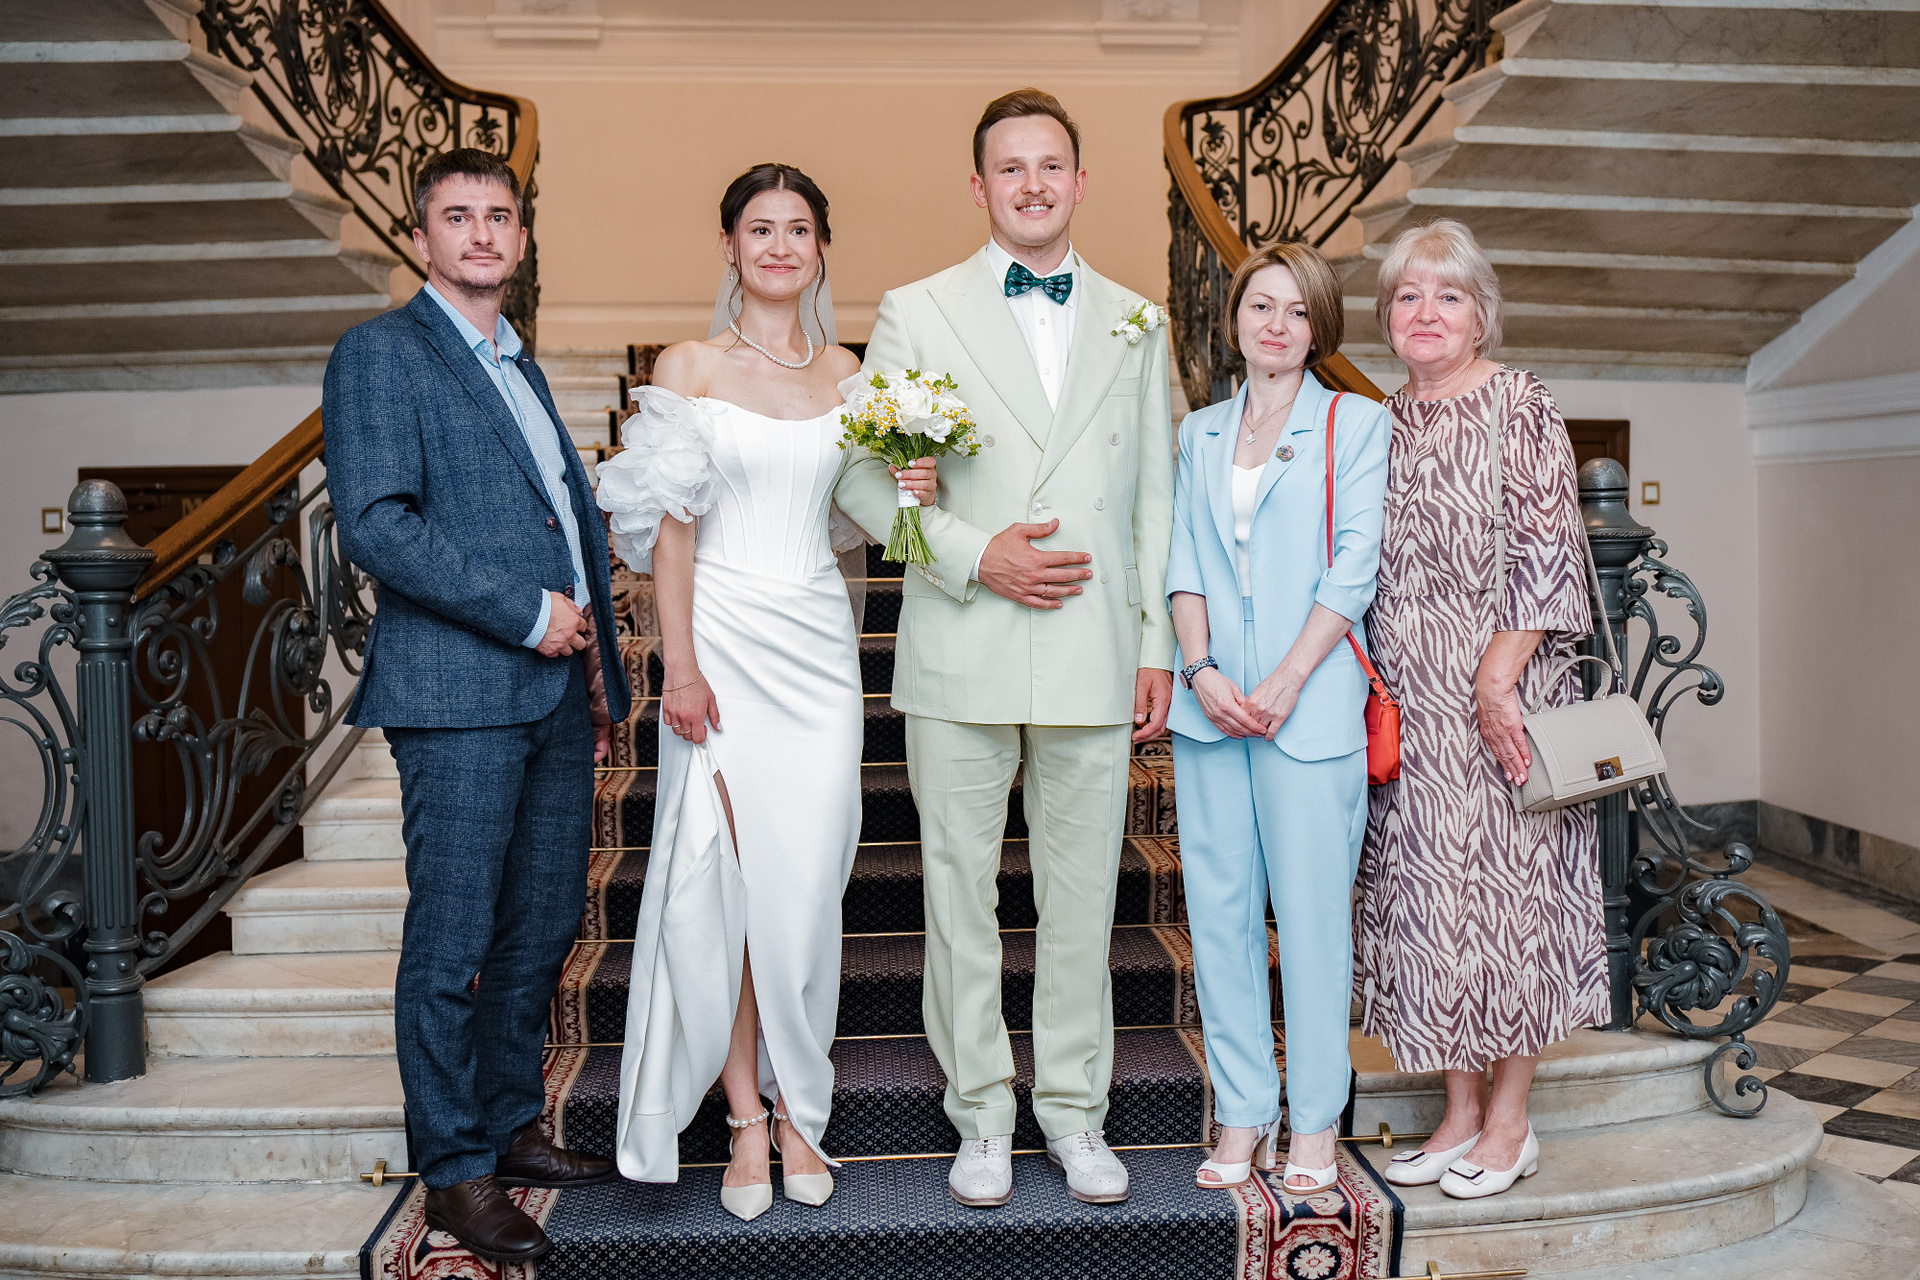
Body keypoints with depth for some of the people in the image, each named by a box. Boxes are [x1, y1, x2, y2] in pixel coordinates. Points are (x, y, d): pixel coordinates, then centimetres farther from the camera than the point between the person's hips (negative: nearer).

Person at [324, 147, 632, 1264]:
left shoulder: (523, 368, 22)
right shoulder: (380, 353, -2)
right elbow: (375, 523, -14)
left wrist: (598, 674, 19)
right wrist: (525, 613, -14)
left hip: (555, 691, 8)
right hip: (459, 692, -7)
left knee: (544, 927, 12)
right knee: (453, 941, -1)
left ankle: (513, 1128, 26)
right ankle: (456, 1171, 12)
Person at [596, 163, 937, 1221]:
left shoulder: (843, 372, 11)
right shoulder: (688, 367, 1)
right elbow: (669, 524, -4)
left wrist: (910, 490, -3)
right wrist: (680, 663, -11)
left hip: (817, 642, 3)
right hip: (723, 640, -3)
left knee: (807, 883, 4)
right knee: (723, 879, -1)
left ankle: (798, 1107, 18)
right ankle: (747, 1114, 13)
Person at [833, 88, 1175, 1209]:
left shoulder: (1135, 325, 13)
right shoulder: (916, 313, 5)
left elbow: (1154, 496, 13)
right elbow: (863, 477, 1)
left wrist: (1158, 643, 7)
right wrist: (976, 555, -11)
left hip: (1095, 659, 2)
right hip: (961, 655, -1)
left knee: (1082, 901, 9)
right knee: (960, 896, 7)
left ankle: (1075, 1112, 25)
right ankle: (984, 1116, 22)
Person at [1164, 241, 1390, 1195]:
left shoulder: (1356, 424, 5)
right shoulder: (1200, 433, 16)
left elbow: (1354, 566, -4)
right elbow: (1184, 561, 10)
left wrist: (1287, 680, -12)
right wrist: (1201, 669, -6)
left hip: (1311, 707, -3)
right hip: (1210, 707, 4)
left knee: (1311, 911, 0)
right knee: (1219, 908, 5)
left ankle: (1314, 1122, 12)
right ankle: (1241, 1112, 15)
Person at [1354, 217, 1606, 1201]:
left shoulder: (1520, 407, -4)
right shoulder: (1383, 424, 12)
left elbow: (1547, 552, -10)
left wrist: (1496, 679, -17)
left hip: (1500, 689, -5)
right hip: (1407, 704, 5)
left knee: (1506, 880, 1)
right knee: (1426, 890, 8)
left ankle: (1510, 1120, 15)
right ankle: (1460, 1110, 21)